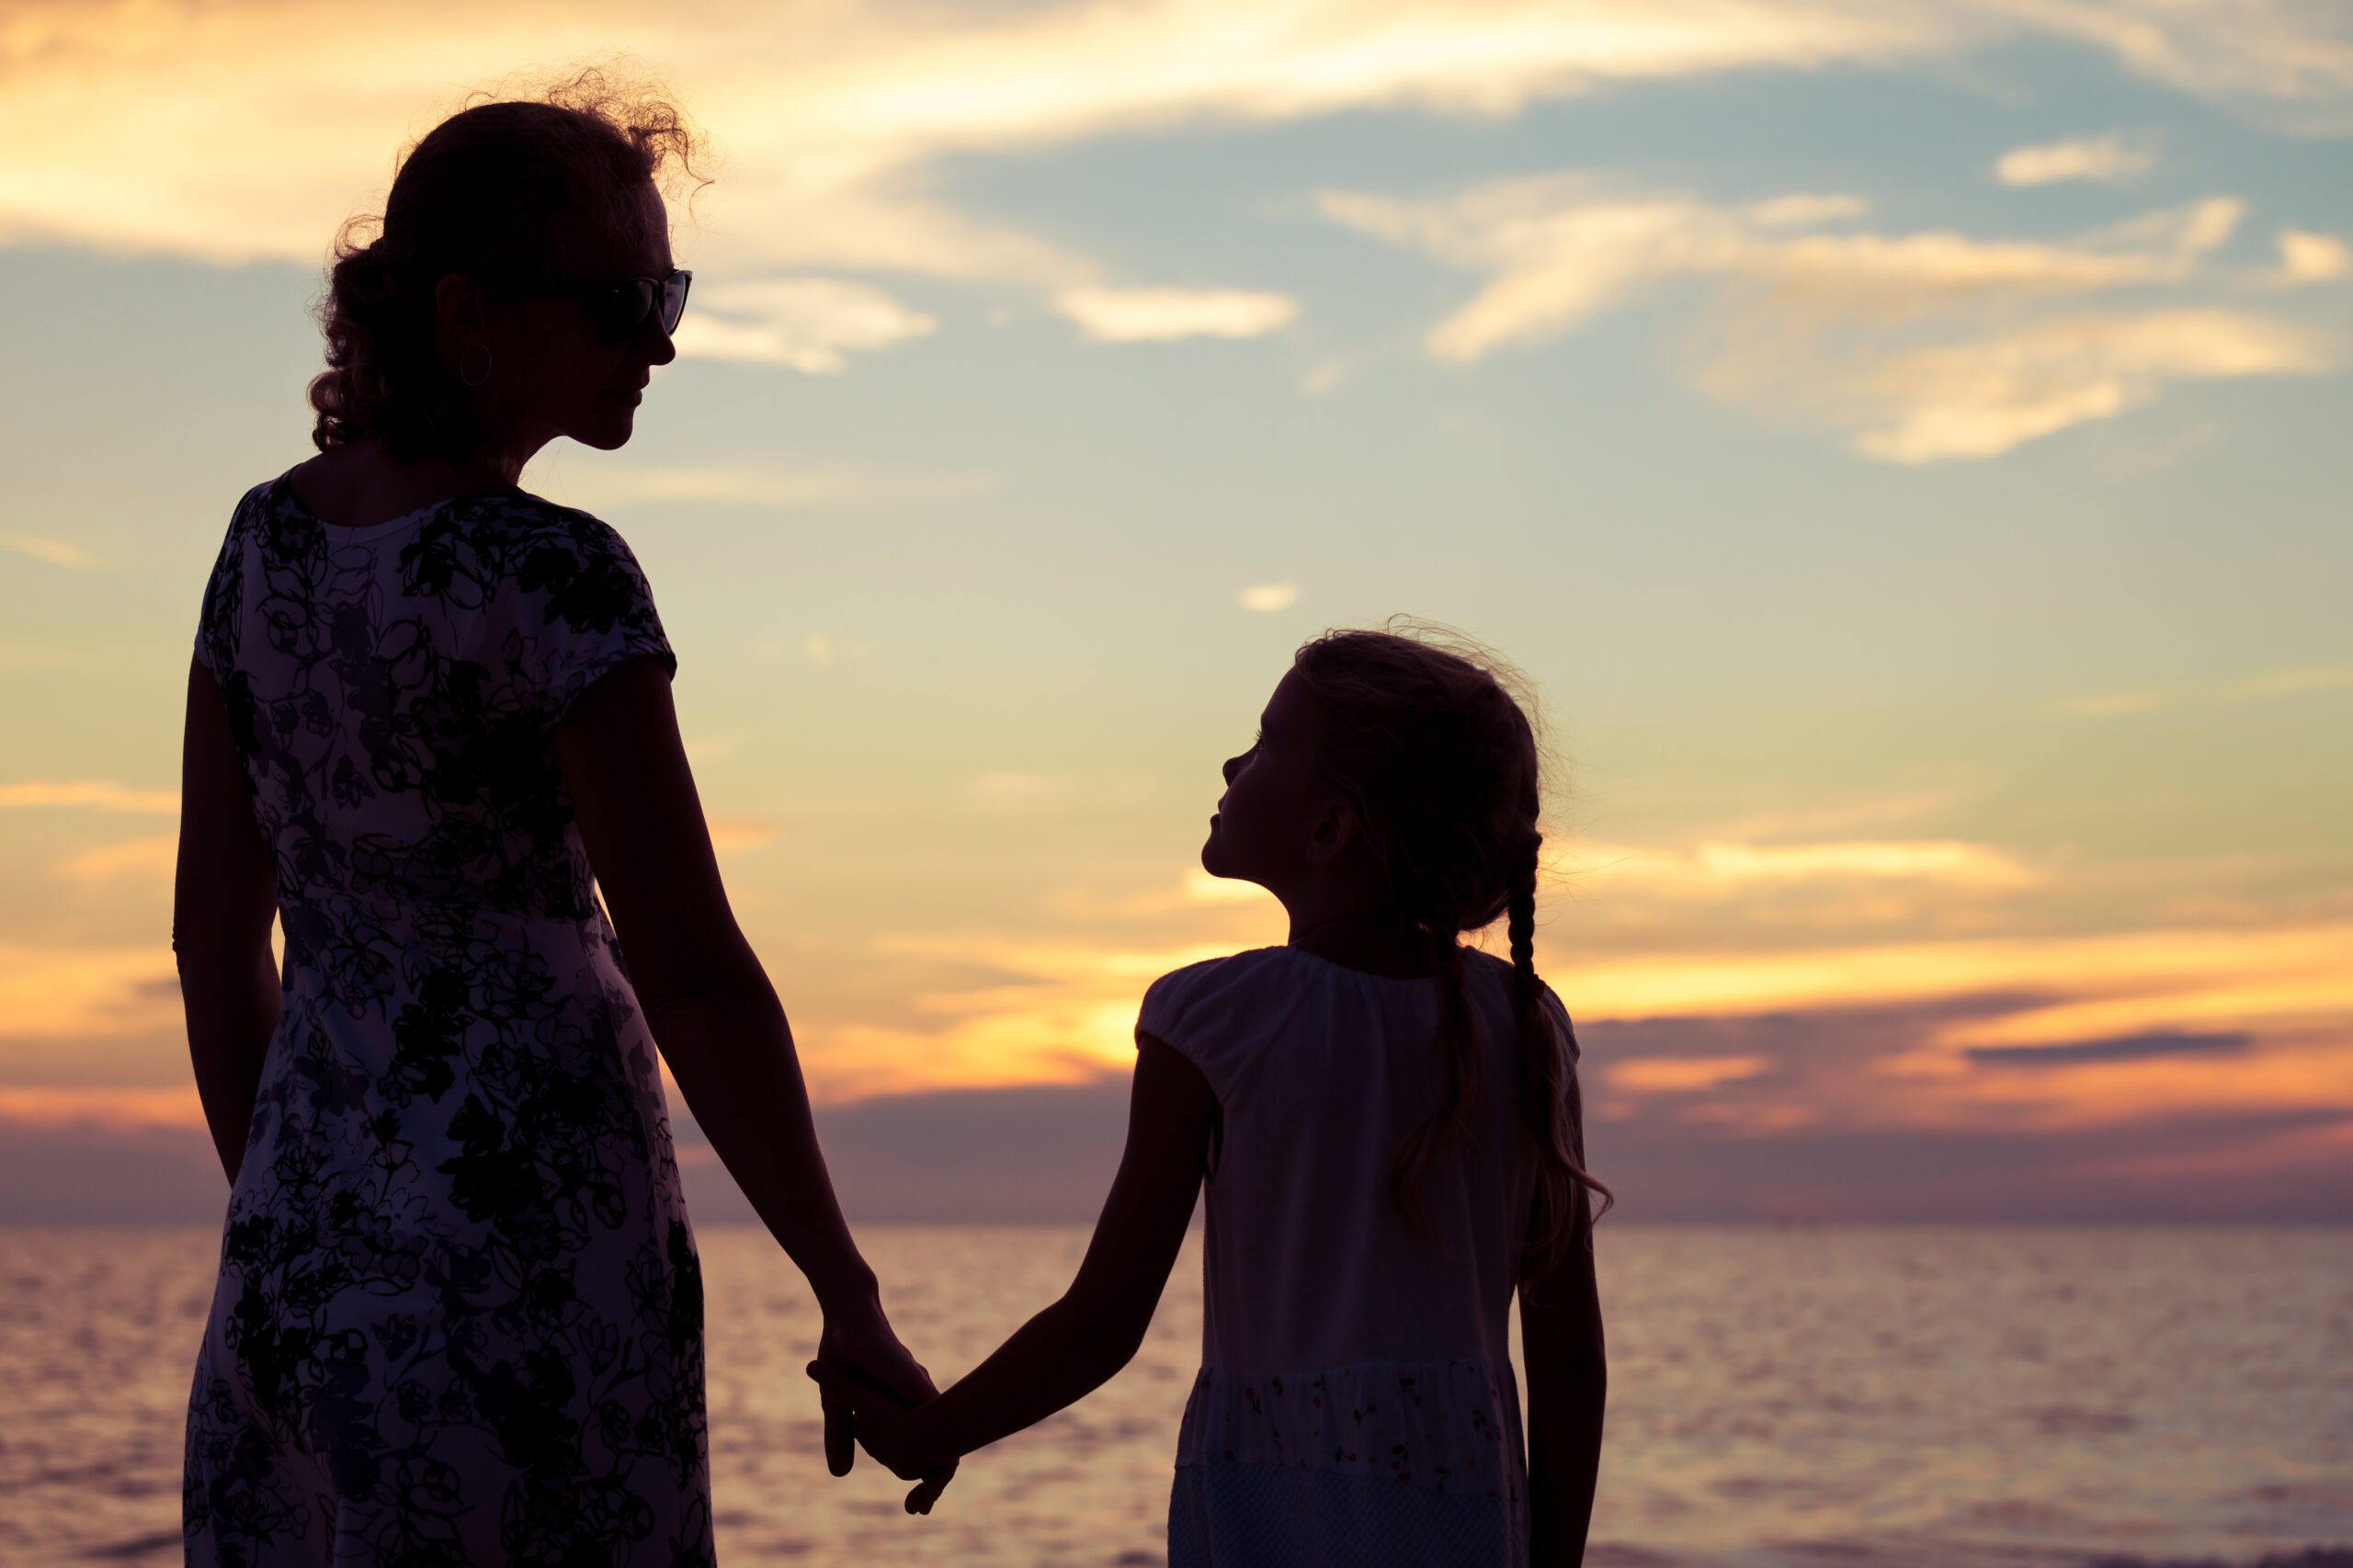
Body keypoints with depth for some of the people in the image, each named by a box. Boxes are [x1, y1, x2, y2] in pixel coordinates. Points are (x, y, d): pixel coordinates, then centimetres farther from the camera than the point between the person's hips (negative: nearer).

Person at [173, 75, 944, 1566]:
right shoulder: (553, 576, -15)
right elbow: (694, 978, -17)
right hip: (529, 1243, -7)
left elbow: (216, 932, 12)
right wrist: (853, 1303, -10)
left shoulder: (269, 538, 7)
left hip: (309, 1236, 7)